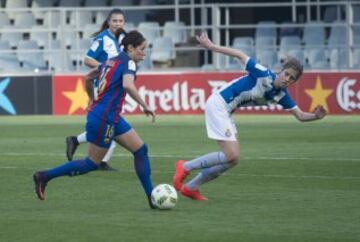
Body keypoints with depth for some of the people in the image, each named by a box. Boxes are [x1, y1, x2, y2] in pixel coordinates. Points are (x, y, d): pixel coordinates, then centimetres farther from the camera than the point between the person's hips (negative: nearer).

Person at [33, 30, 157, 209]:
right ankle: (44, 177, 9)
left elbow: (88, 78, 24)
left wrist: (93, 101, 34)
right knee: (92, 164, 2)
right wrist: (145, 106, -27)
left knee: (141, 150, 6)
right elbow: (128, 85, -33)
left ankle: (152, 198, 7)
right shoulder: (128, 63, -13)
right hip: (104, 119, -10)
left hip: (112, 118, 10)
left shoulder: (112, 61, 13)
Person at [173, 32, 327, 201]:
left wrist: (315, 116, -16)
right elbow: (240, 55, -10)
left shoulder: (281, 95, 2)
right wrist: (211, 46, -8)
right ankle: (185, 167, -2)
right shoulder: (264, 75, -19)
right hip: (218, 104, -9)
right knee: (231, 156, -15)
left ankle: (190, 187, 18)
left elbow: (300, 115, 5)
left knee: (232, 159, 8)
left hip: (226, 113, 9)